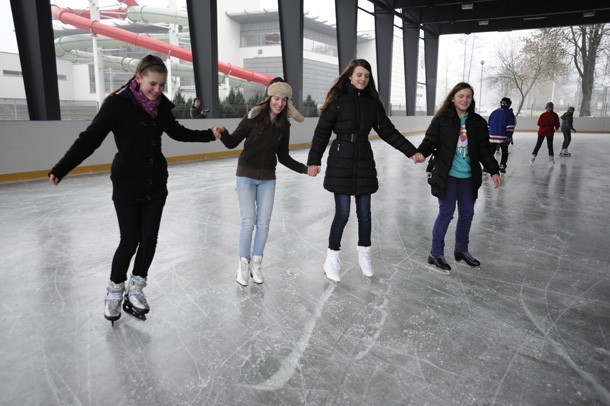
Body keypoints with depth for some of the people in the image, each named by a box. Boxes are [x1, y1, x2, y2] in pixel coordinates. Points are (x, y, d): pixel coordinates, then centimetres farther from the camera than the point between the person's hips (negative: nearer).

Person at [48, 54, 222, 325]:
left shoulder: (161, 105, 1)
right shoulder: (118, 103, -14)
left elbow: (177, 132, 17)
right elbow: (90, 139, -15)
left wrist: (208, 134, 10)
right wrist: (61, 169, -22)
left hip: (156, 183, 5)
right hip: (127, 184, -5)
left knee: (149, 239, 6)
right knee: (130, 241, -1)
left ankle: (135, 289, 25)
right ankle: (114, 291, 23)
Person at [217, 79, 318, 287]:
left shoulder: (284, 125, 1)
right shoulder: (253, 118, -11)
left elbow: (283, 157, 7)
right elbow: (232, 143, -7)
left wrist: (305, 169, -2)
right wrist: (223, 133, -28)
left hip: (268, 178, 4)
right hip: (246, 175, -3)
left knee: (264, 222, 4)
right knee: (249, 220, -8)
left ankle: (256, 262, 21)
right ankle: (243, 263, 11)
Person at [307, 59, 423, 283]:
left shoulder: (372, 103, 8)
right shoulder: (338, 100, -5)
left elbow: (387, 130, 10)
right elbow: (322, 131, -6)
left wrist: (411, 151, 5)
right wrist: (314, 160, -13)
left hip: (364, 161, 4)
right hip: (341, 161, -4)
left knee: (364, 212, 9)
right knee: (342, 213, -3)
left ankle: (364, 253, 27)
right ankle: (332, 257, 14)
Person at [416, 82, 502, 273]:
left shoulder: (478, 122, 6)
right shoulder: (441, 119, -5)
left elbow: (485, 149, 7)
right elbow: (430, 141, -10)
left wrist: (494, 171, 1)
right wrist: (421, 152, -32)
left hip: (468, 176, 5)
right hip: (447, 175, -5)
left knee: (467, 213, 12)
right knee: (446, 212, -4)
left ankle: (462, 250, 30)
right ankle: (436, 253, 10)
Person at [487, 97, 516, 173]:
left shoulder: (494, 112, 11)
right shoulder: (509, 113, -2)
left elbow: (489, 125, 14)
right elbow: (511, 126, -10)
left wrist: (488, 135, 21)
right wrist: (509, 137, -9)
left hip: (493, 136, 3)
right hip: (503, 137, -2)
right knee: (504, 152, 13)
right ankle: (502, 166, 6)